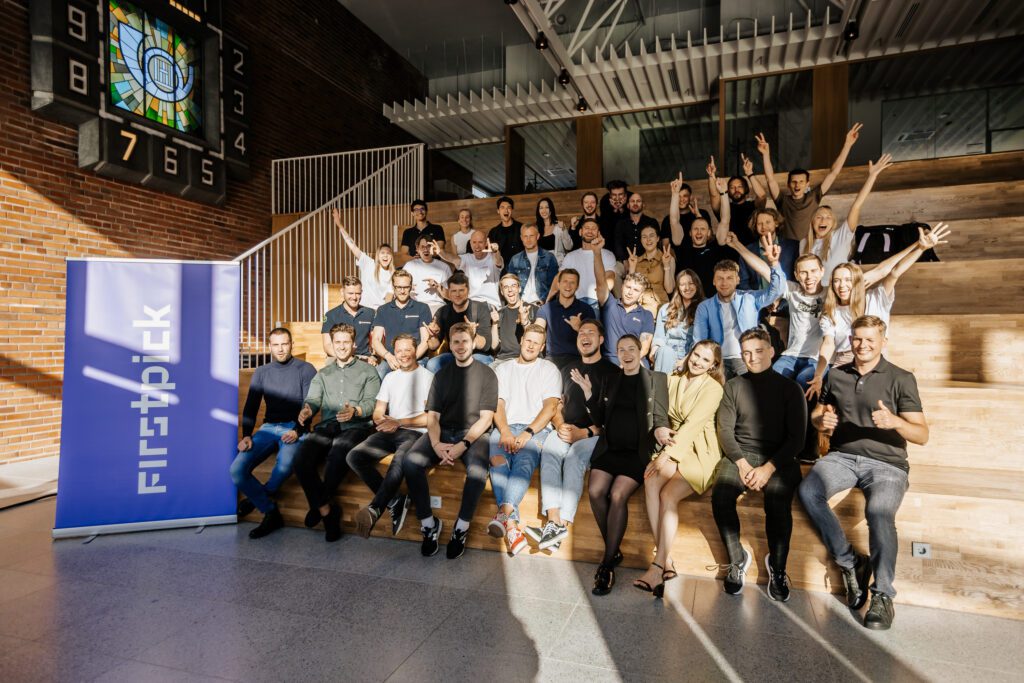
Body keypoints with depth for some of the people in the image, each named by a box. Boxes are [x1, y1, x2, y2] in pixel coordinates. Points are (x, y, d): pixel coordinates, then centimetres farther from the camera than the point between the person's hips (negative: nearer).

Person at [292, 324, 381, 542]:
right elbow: (313, 399, 11)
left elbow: (371, 402, 1)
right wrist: (306, 410, -14)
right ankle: (327, 511, -10)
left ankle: (319, 505, -8)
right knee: (301, 461, -25)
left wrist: (355, 411, -22)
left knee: (337, 457, -35)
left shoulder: (367, 371, 15)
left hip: (356, 426, -4)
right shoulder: (323, 374, 27)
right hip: (327, 426, 4)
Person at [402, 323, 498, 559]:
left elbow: (485, 417, -2)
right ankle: (428, 523, -9)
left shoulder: (486, 374, 6)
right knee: (410, 461, -25)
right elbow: (433, 416, 9)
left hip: (473, 433, -3)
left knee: (477, 469, -35)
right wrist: (436, 444, -12)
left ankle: (461, 527, -13)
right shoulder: (441, 375, 17)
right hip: (442, 433, 3)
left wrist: (463, 445, -16)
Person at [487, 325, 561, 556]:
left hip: (537, 429, -2)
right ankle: (512, 525, -41)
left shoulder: (549, 369, 14)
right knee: (496, 459, -31)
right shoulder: (503, 369, 22)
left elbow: (550, 406, 1)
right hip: (505, 427, 2)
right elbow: (498, 404, 10)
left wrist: (528, 433, -13)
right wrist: (505, 432, -10)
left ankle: (504, 513, -51)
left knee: (524, 463, -34)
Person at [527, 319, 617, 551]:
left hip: (595, 434, -3)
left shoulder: (611, 371, 6)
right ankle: (554, 522, -37)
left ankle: (561, 526, -36)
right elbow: (556, 404, 21)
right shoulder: (569, 369, 23)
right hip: (565, 430, 4)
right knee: (548, 453, -28)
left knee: (574, 458, -33)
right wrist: (560, 425, -1)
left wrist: (585, 433, -14)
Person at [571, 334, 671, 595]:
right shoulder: (611, 381, 18)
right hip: (610, 448, 4)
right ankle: (613, 552, -2)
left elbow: (661, 416, 3)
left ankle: (608, 564, -12)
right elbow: (599, 419, 16)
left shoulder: (656, 380, 7)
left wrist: (659, 429, -20)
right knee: (596, 492, -22)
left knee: (618, 496, -25)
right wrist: (587, 392, 4)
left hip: (639, 451, -4)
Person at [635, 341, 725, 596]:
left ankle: (659, 565, -21)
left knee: (668, 494, -27)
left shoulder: (713, 388, -5)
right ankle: (666, 561, -23)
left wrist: (666, 455, -21)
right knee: (650, 482, -25)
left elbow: (693, 424, -15)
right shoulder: (673, 380, 12)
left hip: (698, 452, -4)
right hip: (671, 447, 4)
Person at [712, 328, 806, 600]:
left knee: (778, 502, -31)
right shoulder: (733, 386, 10)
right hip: (739, 455, 1)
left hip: (778, 458, -1)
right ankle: (737, 559, -6)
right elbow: (725, 431, 4)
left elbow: (796, 437, 0)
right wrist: (742, 464, -13)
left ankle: (777, 568, -8)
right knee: (720, 496, -28)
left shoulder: (789, 388, 6)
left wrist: (769, 468, -14)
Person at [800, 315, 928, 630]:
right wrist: (822, 420, -4)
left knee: (879, 512, -33)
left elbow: (922, 435, -2)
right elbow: (818, 412, 22)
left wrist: (894, 421, -24)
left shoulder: (901, 379, 3)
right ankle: (850, 562, -11)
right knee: (807, 491, -28)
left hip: (886, 462, -3)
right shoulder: (836, 375, 14)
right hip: (842, 456, 3)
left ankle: (883, 596, -16)